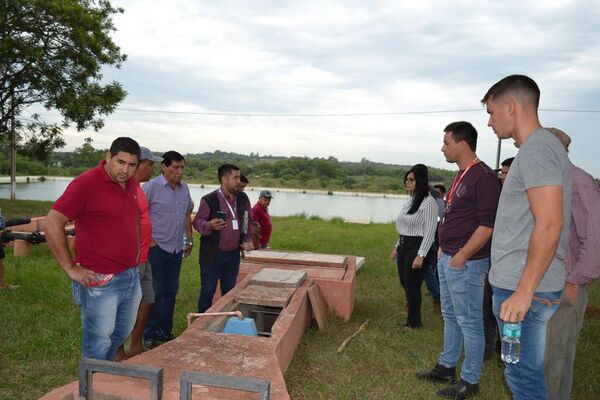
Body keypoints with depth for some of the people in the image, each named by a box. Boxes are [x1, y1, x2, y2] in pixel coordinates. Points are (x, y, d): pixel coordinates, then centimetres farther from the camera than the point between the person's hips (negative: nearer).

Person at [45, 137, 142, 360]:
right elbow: (51, 224, -18)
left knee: (122, 334, 23)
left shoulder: (132, 183, 6)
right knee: (98, 345, 5)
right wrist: (71, 269, -15)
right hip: (100, 282, -8)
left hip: (132, 277, 8)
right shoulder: (86, 183, -16)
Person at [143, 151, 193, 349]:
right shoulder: (152, 187, -12)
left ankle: (165, 331, 27)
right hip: (157, 248, -6)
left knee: (171, 292, 14)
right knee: (155, 293, 0)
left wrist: (190, 239, 18)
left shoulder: (184, 188, 9)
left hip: (176, 249, 6)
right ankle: (149, 336, 13)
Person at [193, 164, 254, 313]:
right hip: (212, 254, -5)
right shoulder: (209, 200, -12)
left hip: (233, 254, 5)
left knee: (229, 292, 16)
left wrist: (248, 240, 5)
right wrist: (209, 225, -27)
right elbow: (197, 222, -7)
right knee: (208, 291, 6)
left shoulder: (243, 198, 4)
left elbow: (248, 221, 15)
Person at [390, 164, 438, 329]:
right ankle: (413, 314, 36)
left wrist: (421, 255, -21)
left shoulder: (428, 202, -15)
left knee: (412, 285, 2)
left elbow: (430, 231, -18)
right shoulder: (410, 201, 13)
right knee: (404, 282, 16)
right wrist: (397, 246, 20)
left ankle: (414, 322, 21)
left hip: (418, 247, -9)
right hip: (404, 246, 9)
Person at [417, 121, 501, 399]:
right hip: (447, 259, 9)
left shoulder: (483, 177, -17)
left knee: (469, 322, 4)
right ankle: (447, 367, 34)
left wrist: (461, 256, -19)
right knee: (450, 316, 19)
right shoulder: (461, 176, 13)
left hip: (466, 263, -9)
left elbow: (488, 224, -21)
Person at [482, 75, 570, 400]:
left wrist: (523, 291, -22)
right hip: (518, 285, 10)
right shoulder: (536, 148, 17)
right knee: (523, 372, 19)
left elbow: (549, 225, -22)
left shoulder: (536, 149, -14)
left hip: (523, 288, -10)